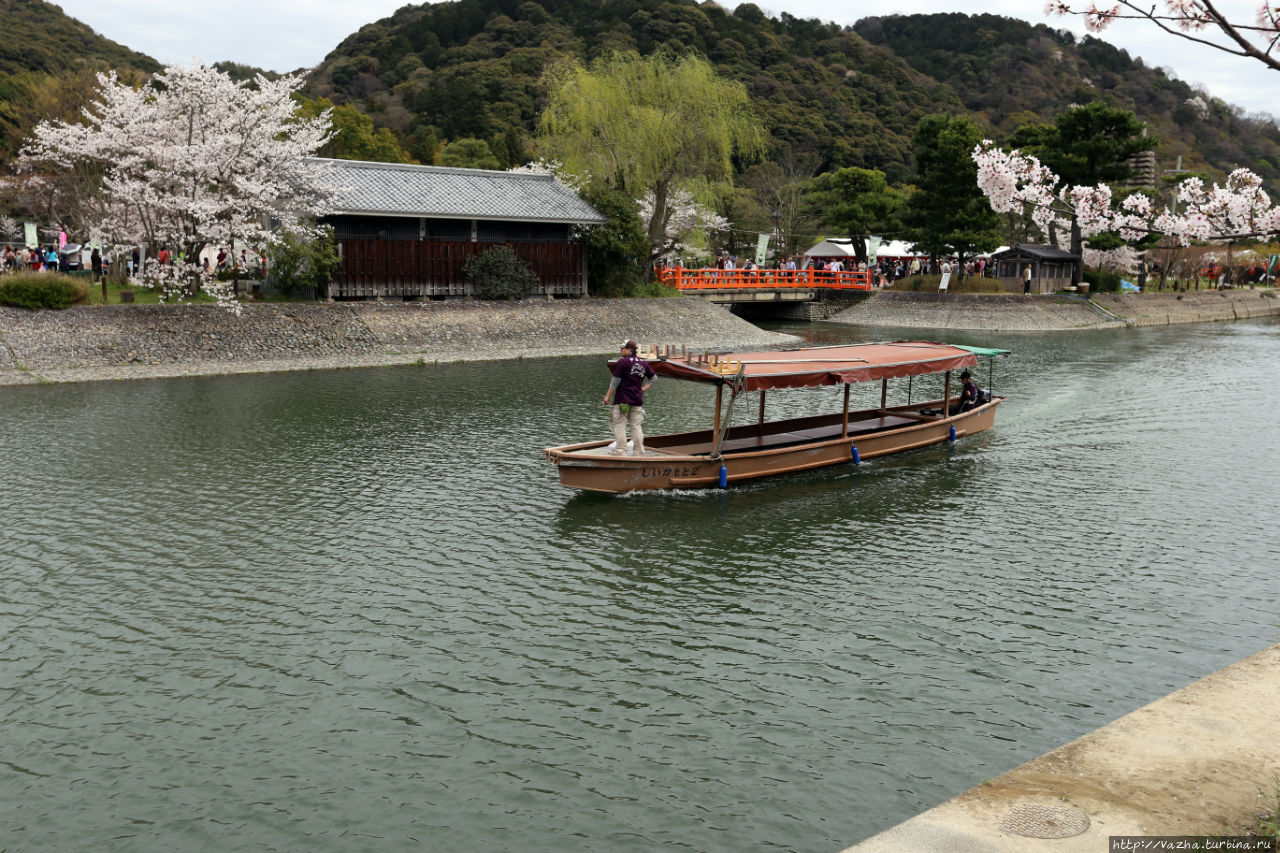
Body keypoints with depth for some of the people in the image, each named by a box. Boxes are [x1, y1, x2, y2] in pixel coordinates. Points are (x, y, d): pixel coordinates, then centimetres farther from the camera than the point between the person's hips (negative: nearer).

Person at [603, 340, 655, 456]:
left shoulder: (622, 362, -9)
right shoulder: (644, 363, 10)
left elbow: (616, 381, -10)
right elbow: (652, 378, 19)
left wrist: (608, 396, -4)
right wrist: (643, 389, 14)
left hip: (622, 400, -6)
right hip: (638, 400, 6)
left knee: (620, 425, -1)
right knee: (636, 426, 9)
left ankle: (619, 452, -3)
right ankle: (639, 453, 8)